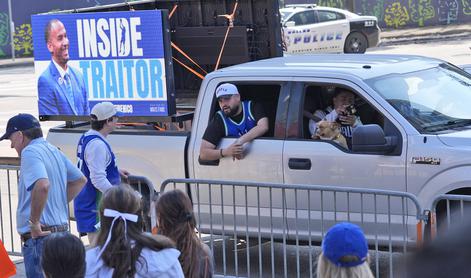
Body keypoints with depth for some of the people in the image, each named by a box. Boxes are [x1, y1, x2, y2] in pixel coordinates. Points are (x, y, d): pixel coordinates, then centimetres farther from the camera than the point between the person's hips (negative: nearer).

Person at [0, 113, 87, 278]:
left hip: (40, 235, -9)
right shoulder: (54, 151, 14)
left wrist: (34, 222, -22)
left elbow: (42, 185, -31)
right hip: (60, 231, 10)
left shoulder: (30, 152, -14)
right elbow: (80, 180, 24)